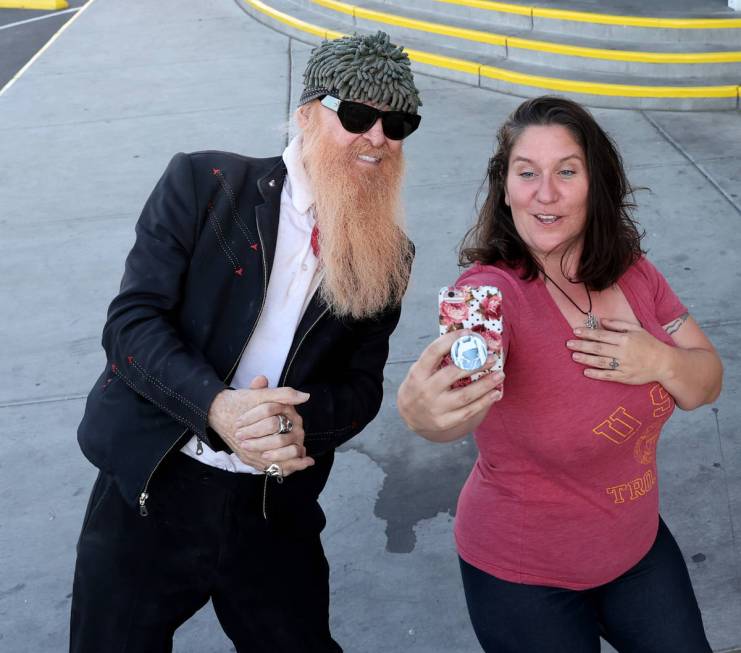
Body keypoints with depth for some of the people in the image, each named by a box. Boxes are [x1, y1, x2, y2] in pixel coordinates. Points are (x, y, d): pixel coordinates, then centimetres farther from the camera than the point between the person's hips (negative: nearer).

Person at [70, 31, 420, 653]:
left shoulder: (387, 256, 4)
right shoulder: (204, 182, -6)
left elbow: (362, 384, 4)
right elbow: (131, 321, -11)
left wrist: (303, 422, -19)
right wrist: (217, 408, -27)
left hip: (275, 512, 2)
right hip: (151, 491, -2)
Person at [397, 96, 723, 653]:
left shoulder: (633, 273, -8)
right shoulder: (496, 290, -27)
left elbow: (708, 383, -2)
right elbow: (462, 383, -48)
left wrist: (660, 361, -24)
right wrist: (423, 409, -71)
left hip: (639, 543, 5)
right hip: (524, 577, -5)